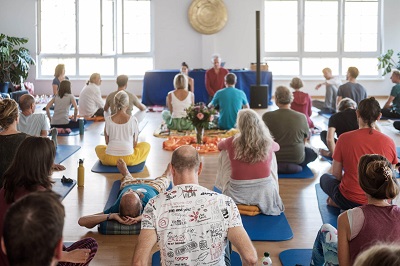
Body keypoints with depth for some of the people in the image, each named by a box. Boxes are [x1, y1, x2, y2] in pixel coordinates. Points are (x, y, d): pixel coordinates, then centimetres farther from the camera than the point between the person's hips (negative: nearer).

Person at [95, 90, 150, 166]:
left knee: (98, 147, 37)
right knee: (146, 145, 24)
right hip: (128, 158, -2)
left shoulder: (108, 120, -3)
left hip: (110, 158, 3)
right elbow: (135, 143, 2)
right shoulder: (133, 120, -7)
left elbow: (107, 142, 6)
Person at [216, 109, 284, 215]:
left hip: (236, 196, -1)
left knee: (224, 153, 18)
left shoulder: (232, 142, -11)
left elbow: (219, 146, 16)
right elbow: (277, 147, 21)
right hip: (265, 195, 1)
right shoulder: (268, 143, -7)